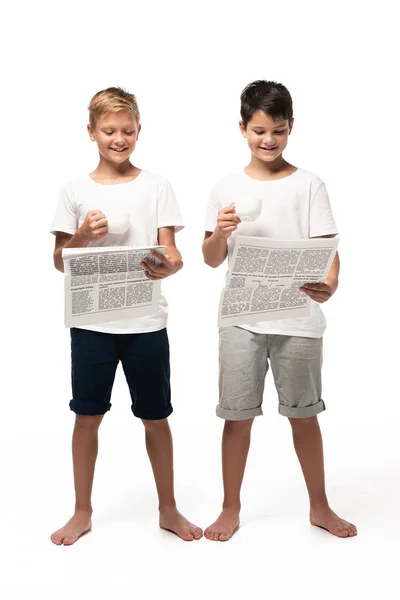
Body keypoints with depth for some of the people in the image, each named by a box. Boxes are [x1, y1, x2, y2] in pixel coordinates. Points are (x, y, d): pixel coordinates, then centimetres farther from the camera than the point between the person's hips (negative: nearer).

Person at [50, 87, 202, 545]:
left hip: (146, 322, 0)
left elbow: (170, 253, -1)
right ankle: (82, 512, 26)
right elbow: (60, 262, 6)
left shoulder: (156, 186, 2)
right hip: (91, 322, 1)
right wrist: (83, 235, -13)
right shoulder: (75, 191, 3)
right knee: (87, 417, 8)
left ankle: (168, 509, 27)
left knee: (155, 418, 9)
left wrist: (167, 266, -24)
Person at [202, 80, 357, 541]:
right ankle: (231, 509, 25)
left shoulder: (308, 185, 1)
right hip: (241, 317, 1)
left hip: (298, 317, -1)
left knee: (303, 414, 11)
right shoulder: (226, 189, 5)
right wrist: (220, 232, -16)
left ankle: (319, 506, 29)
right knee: (238, 416, 7)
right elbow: (212, 260, 5)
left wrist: (330, 283, -26)